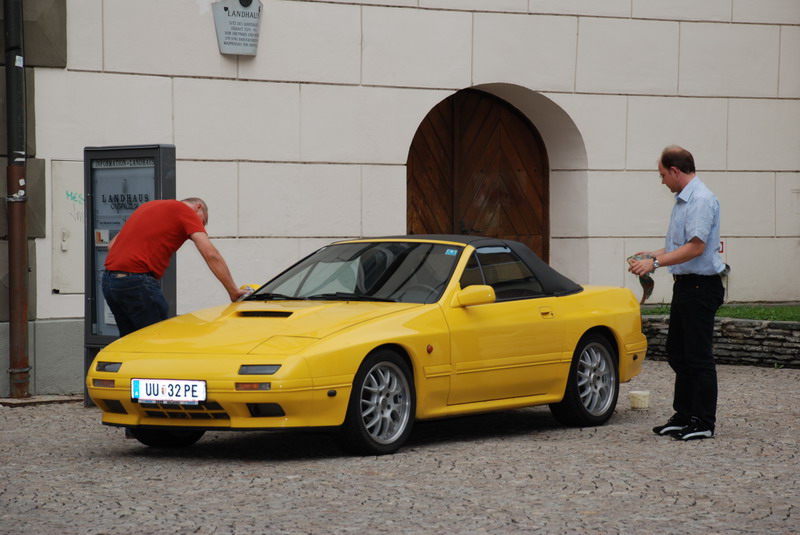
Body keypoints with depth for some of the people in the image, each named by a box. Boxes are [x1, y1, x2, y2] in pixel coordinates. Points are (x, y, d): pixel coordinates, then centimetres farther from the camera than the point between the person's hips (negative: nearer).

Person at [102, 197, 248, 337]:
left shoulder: (148, 206, 25)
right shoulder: (186, 211, 2)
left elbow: (112, 245, 25)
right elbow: (211, 255, -8)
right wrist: (233, 291, -7)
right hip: (138, 282, -8)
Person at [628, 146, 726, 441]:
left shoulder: (701, 200, -17)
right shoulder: (682, 200, 16)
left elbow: (696, 247, -24)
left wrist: (656, 263, -22)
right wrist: (654, 255, 19)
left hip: (701, 285, -11)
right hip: (685, 284, 11)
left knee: (698, 356, -6)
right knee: (678, 353, 14)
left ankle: (703, 422, -1)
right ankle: (684, 416, 21)